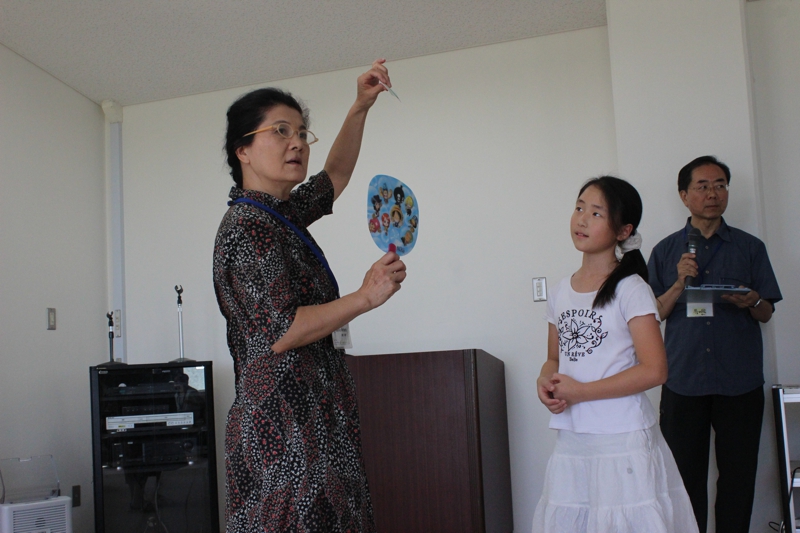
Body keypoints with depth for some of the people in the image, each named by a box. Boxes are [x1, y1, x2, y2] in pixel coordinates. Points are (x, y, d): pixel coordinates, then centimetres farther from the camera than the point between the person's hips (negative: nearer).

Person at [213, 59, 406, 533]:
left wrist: (361, 108, 24)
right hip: (285, 425, -10)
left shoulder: (280, 215, 15)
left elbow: (335, 176, 33)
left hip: (313, 419, 10)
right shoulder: (247, 228, -13)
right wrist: (365, 298, -17)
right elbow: (280, 332, -21)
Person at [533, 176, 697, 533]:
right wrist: (545, 382, -5)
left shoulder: (630, 289, -8)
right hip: (571, 441, 5)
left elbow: (653, 370, -14)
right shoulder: (561, 292, 10)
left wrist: (579, 391, -15)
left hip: (623, 441, -5)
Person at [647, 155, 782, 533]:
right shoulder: (665, 252, 9)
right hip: (683, 380, 0)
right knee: (686, 474, 2)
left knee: (738, 473, 3)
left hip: (740, 381, 0)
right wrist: (680, 284, -11)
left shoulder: (750, 248, 9)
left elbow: (766, 314, 10)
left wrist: (751, 302, -13)